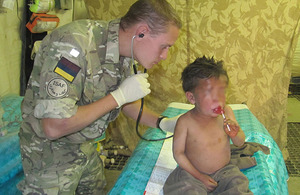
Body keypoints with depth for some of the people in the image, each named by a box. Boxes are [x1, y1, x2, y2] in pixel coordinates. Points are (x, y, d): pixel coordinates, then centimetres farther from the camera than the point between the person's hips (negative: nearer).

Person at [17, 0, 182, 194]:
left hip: (86, 147, 7)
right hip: (49, 154, -7)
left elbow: (128, 103, 8)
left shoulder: (124, 53, -7)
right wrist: (119, 96, -30)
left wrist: (162, 123, -8)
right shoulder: (73, 44, -32)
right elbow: (54, 127, -35)